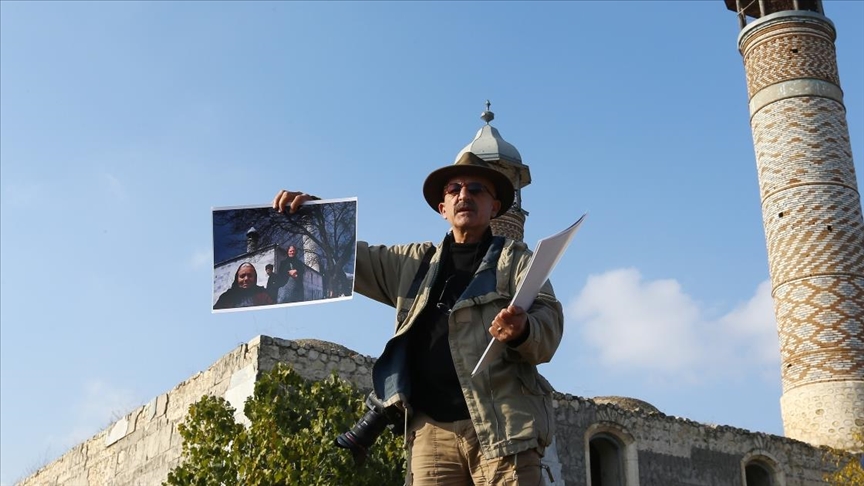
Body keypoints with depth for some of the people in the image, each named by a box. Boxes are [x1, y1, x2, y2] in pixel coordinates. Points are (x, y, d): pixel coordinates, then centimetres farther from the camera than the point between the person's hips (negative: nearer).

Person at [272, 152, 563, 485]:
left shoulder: (515, 258, 12)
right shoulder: (414, 261, 24)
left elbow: (549, 322, -1)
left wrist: (523, 330, -25)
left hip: (502, 426, -3)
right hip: (432, 428, 3)